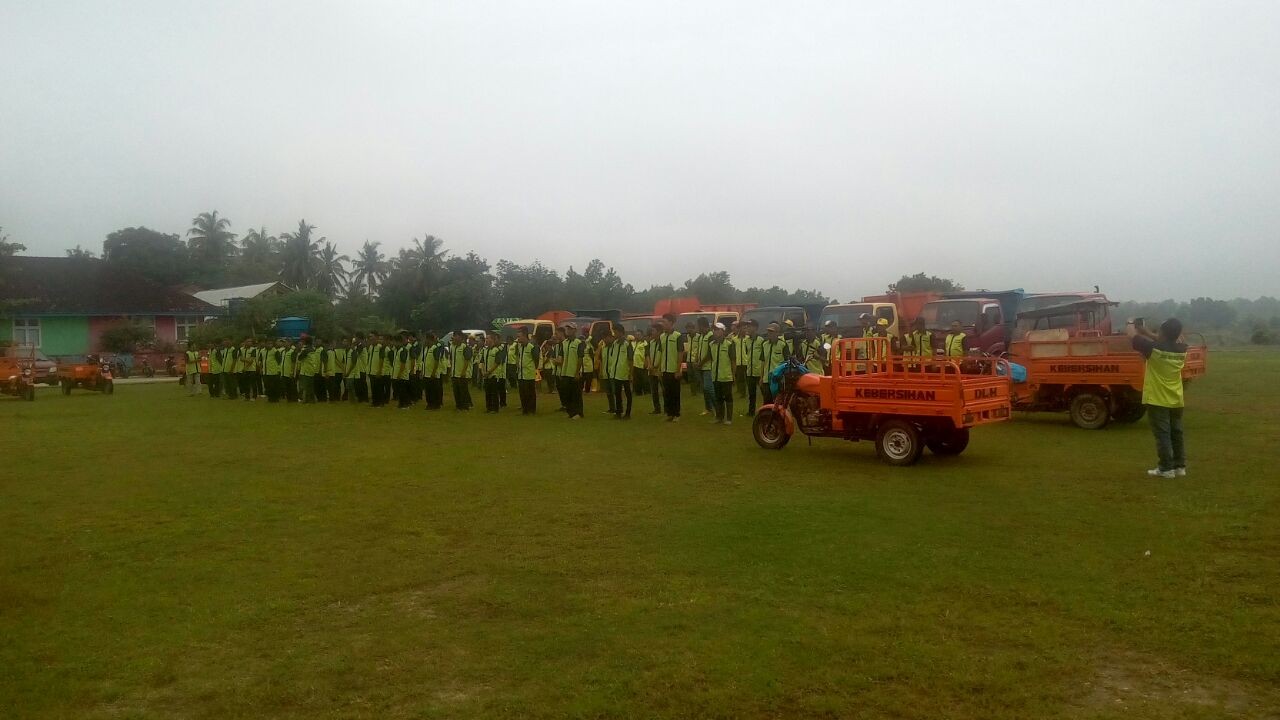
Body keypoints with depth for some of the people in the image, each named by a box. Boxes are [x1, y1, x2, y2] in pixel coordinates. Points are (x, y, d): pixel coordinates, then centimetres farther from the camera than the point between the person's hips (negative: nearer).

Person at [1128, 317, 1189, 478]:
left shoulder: (1154, 348, -18)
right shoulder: (1181, 350, 0)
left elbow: (1131, 335, -10)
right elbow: (1166, 341, 20)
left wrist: (1130, 325, 10)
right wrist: (1146, 331, 17)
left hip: (1157, 399, -6)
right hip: (1176, 400, 6)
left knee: (1162, 434, -3)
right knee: (1176, 433, 13)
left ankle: (1166, 468, -2)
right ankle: (1180, 466, 18)